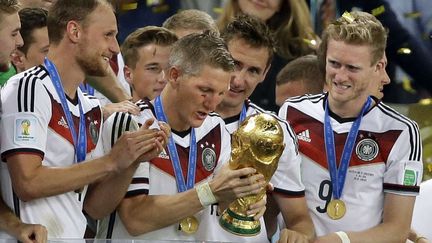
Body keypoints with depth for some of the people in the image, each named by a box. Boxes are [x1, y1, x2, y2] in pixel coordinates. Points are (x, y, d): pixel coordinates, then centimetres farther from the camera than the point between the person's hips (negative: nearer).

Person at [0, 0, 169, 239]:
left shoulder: (91, 109, 12)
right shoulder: (30, 87, -9)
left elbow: (94, 208, 11)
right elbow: (27, 183, -19)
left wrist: (133, 160, -3)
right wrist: (111, 161, -15)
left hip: (75, 236, 7)